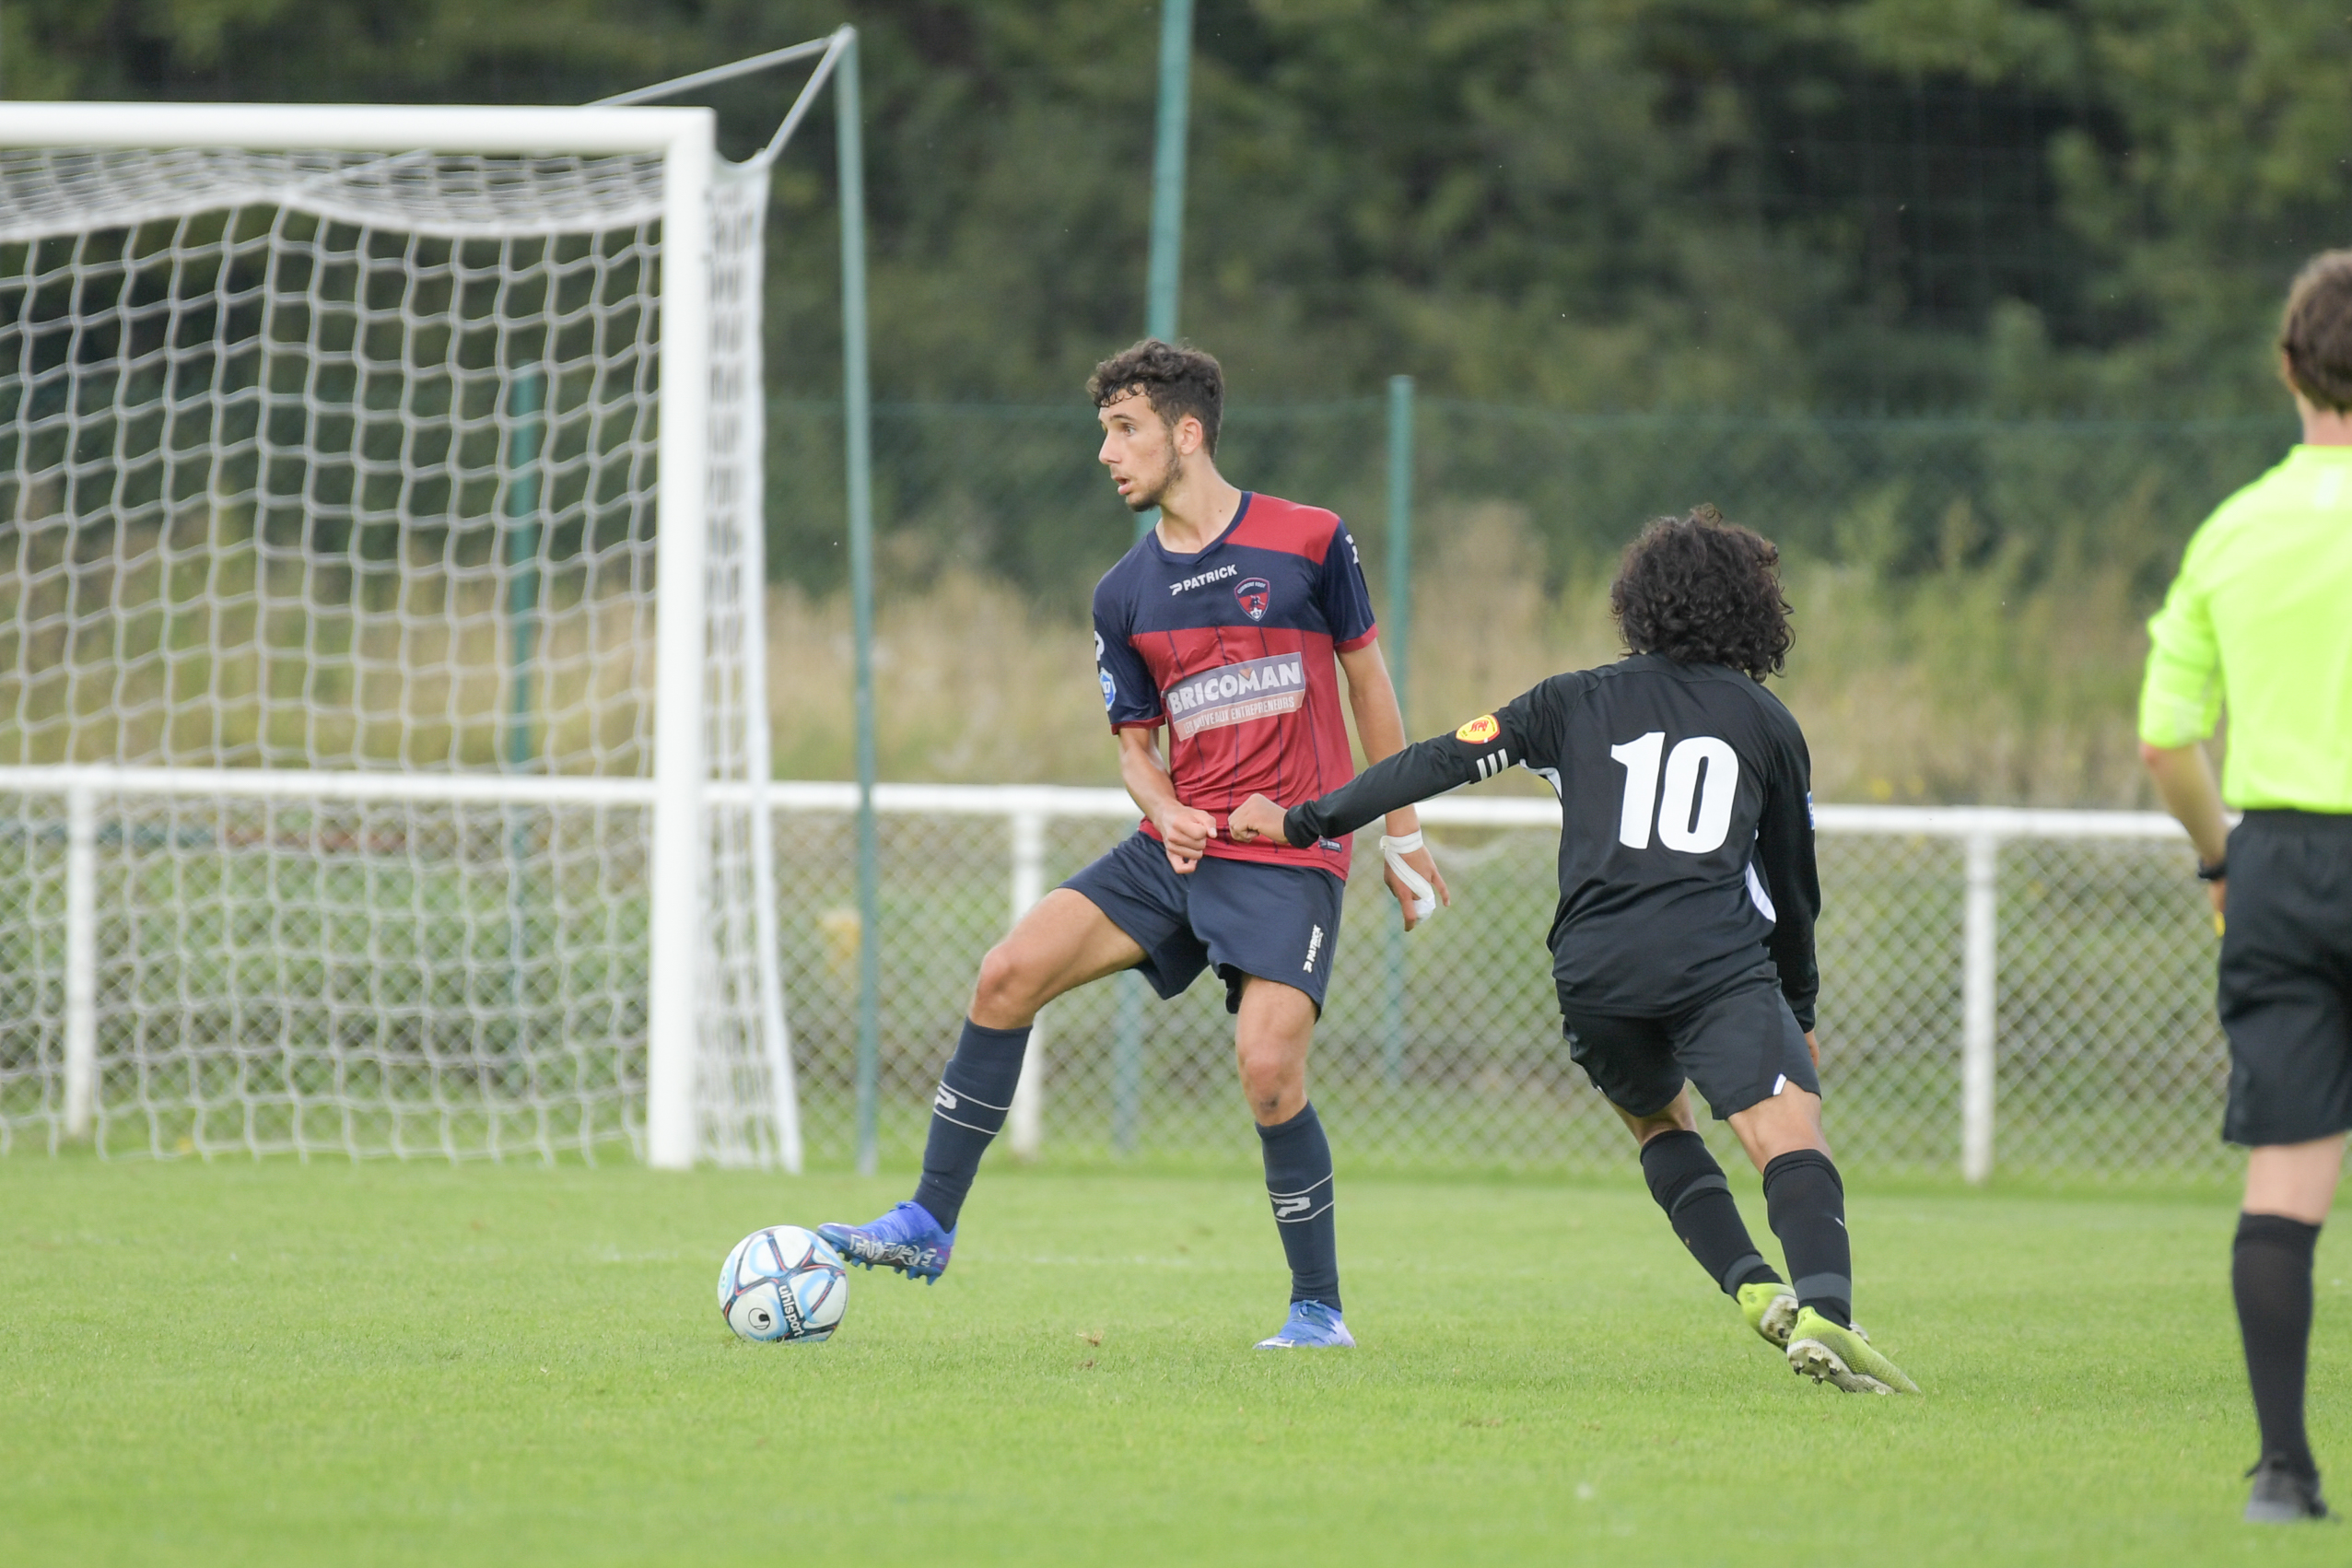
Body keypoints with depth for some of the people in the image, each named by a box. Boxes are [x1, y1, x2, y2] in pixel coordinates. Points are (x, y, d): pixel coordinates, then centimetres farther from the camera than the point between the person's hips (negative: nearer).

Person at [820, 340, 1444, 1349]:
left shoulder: (1309, 542, -4)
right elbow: (1136, 744, 14)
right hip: (1176, 847, 5)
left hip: (1290, 863, -5)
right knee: (1008, 974, -10)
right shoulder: (1125, 596, 8)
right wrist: (1164, 810, -9)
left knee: (1268, 1070, -19)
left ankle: (1319, 1309, -3)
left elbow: (1366, 679, 6)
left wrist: (1402, 835, 9)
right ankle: (929, 1223, -1)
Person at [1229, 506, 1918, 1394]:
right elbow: (1793, 889, 24)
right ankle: (1823, 1310, -42)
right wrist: (1800, 1012, 36)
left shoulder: (1578, 702, 18)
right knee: (1791, 1143, -14)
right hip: (1720, 968, -2)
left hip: (1594, 974, 2)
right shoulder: (1765, 723, 18)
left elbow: (1442, 763, 12)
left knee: (1658, 1120, 27)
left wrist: (1303, 821, 20)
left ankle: (1752, 1286, 6)